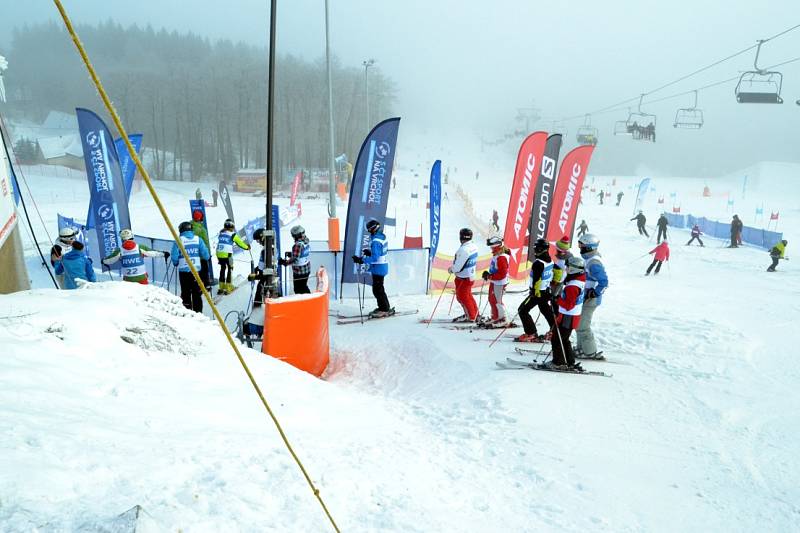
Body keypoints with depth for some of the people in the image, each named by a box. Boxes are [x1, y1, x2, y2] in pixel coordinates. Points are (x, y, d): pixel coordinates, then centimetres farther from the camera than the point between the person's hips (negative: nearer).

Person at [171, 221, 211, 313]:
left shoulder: (179, 240, -5)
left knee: (186, 293, 8)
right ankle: (198, 313, 10)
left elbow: (174, 257, -8)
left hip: (183, 270, -1)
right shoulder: (198, 239, 0)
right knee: (197, 293, 9)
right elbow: (205, 255, -3)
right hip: (196, 270, 1)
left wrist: (176, 263, 13)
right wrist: (208, 257, 20)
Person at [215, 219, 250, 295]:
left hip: (219, 254, 5)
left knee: (222, 268, 20)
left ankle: (221, 287, 26)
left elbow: (219, 242, 13)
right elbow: (240, 242, 8)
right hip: (227, 254, -5)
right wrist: (247, 247, 25)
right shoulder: (232, 234, -1)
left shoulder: (221, 233, 13)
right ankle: (228, 287, 8)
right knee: (230, 269, 11)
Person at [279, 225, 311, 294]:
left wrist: (284, 262, -20)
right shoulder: (306, 243, 2)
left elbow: (294, 259, -27)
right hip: (307, 270, 9)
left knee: (298, 290, 4)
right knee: (304, 287, 23)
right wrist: (291, 254, 18)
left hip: (299, 272, -9)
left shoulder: (297, 245, -24)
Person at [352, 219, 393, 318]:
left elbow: (375, 258, -27)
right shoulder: (382, 236, 7)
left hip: (378, 268, -10)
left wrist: (361, 260, -25)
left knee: (377, 289, 0)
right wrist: (370, 252, 10)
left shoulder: (375, 241, -24)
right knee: (379, 288, 20)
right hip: (383, 266, 10)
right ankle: (383, 307, 30)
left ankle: (384, 310, 8)